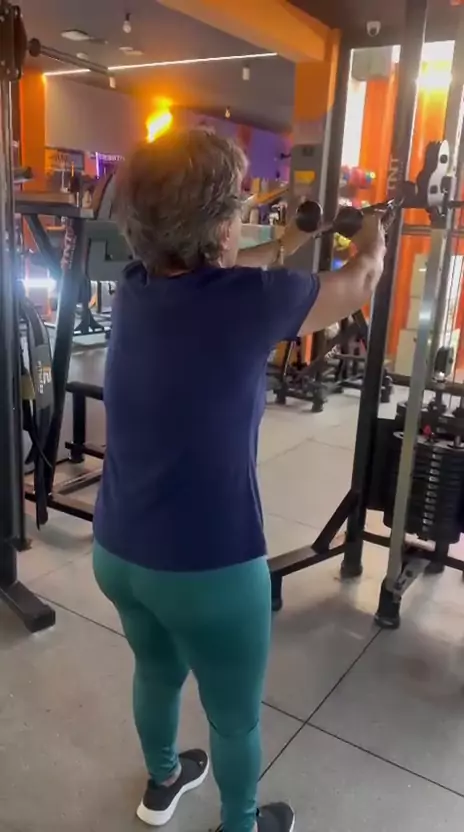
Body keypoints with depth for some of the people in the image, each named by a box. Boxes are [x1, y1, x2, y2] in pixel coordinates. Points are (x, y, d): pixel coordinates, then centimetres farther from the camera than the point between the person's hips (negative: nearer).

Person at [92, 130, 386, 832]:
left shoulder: (137, 287, -3)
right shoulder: (247, 300, -20)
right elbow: (358, 286, -1)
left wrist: (288, 244, 34)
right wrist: (373, 232, 21)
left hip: (117, 550, 7)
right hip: (205, 568, -6)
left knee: (157, 673, 32)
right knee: (235, 716, 21)